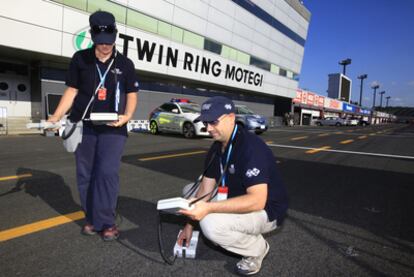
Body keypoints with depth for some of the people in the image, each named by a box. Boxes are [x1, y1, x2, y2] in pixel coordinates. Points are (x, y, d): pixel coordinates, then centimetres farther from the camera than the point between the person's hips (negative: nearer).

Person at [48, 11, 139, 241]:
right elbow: (72, 91, 8)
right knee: (85, 175, 7)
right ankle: (92, 219, 22)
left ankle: (106, 222, 2)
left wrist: (127, 116, -12)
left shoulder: (125, 64, 4)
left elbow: (132, 95, 6)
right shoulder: (80, 59, 6)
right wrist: (57, 116, -4)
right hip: (83, 126, 2)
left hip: (112, 129, -2)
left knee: (107, 173, -10)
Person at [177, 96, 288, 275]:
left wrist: (209, 208, -38)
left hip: (267, 211, -9)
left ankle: (257, 247, 0)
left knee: (210, 224, -31)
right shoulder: (216, 148, 0)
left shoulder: (251, 147, -28)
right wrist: (190, 224, -3)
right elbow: (205, 190, 1)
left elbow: (257, 201, -35)